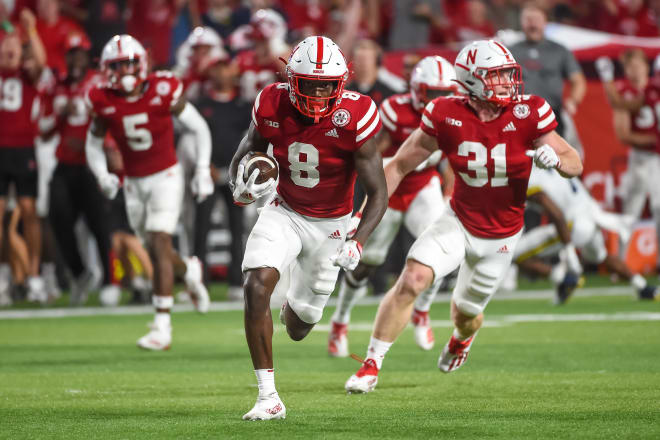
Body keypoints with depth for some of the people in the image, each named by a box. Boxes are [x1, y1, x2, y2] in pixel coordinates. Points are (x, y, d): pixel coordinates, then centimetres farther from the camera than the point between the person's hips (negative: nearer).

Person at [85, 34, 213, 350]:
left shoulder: (162, 92, -14)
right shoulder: (105, 102, -6)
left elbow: (199, 128, -2)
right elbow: (93, 144, 10)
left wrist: (203, 170, -5)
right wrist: (102, 176, -7)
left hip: (166, 177, -4)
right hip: (134, 182, 4)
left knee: (160, 245, -15)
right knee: (155, 251, 11)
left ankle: (162, 327, -16)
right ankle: (189, 271, 47)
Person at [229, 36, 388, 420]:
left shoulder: (355, 118, -26)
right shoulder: (272, 107, -18)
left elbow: (378, 194, -22)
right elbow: (243, 157, 0)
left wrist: (358, 243, -39)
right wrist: (242, 185, -24)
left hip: (330, 224, -1)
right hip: (285, 212, 1)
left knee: (298, 328, 9)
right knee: (257, 285, -27)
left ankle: (297, 309, 53)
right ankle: (269, 398, -20)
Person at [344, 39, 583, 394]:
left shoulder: (527, 115, -17)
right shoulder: (447, 116, -15)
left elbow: (575, 165, -8)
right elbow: (399, 165, -6)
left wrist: (554, 157, -32)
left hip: (500, 238, 0)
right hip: (459, 222, 0)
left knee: (465, 313, 14)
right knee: (412, 280, -23)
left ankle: (462, 338, 55)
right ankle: (372, 364, -10)